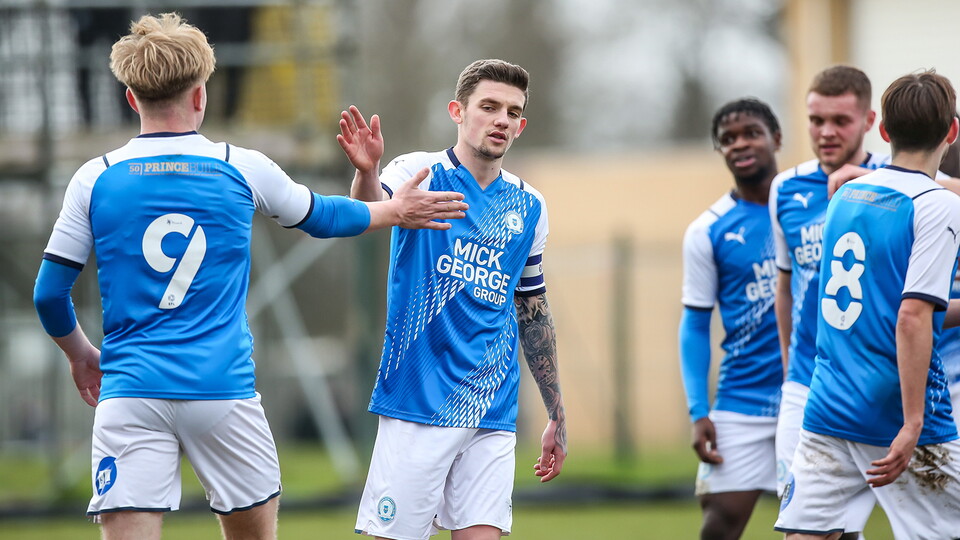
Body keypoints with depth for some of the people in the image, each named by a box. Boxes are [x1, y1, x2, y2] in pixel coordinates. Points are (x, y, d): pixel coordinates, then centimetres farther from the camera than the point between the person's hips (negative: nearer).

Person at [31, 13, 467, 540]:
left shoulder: (95, 179, 2)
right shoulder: (242, 169, 2)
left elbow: (49, 295, 6)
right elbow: (322, 218, 21)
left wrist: (80, 354, 25)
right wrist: (396, 210, 39)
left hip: (129, 393, 0)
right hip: (224, 391, 0)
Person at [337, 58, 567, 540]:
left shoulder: (528, 207, 12)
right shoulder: (420, 172, -2)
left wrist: (557, 414, 23)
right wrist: (366, 173, -49)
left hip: (493, 417, 4)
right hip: (417, 407, -4)